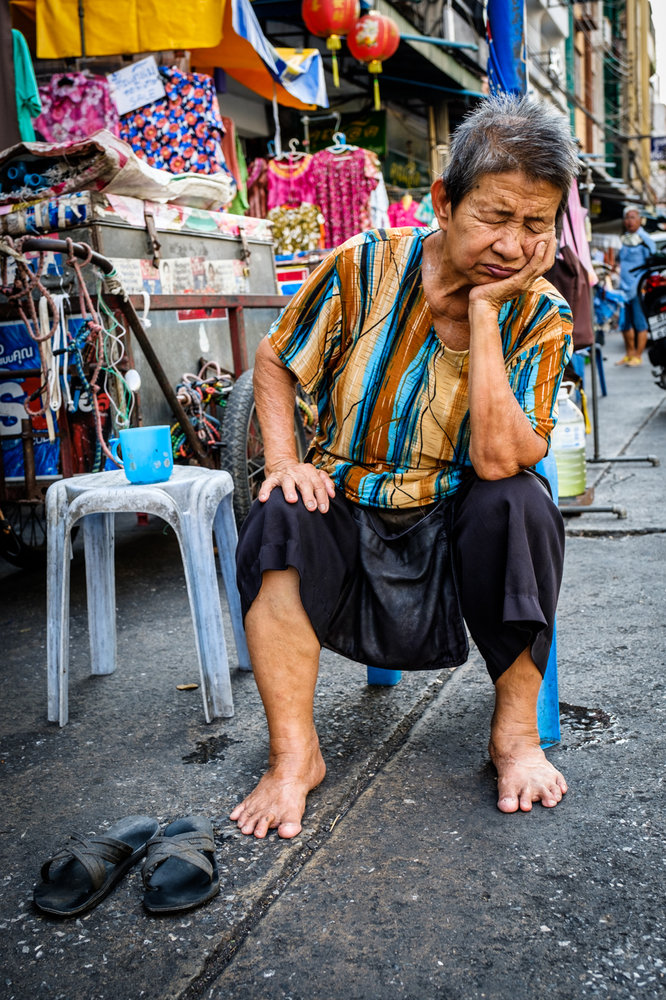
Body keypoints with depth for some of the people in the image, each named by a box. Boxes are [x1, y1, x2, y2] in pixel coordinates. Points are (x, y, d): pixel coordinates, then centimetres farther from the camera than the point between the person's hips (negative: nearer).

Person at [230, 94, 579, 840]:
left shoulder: (540, 317, -9)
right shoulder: (364, 268, -10)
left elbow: (498, 458, -25)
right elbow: (274, 361, 2)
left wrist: (482, 310, -25)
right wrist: (283, 457, -15)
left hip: (452, 525, 0)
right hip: (347, 509, 0)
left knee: (520, 502, -30)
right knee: (279, 520, -30)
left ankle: (515, 733, -12)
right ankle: (293, 752, -17)